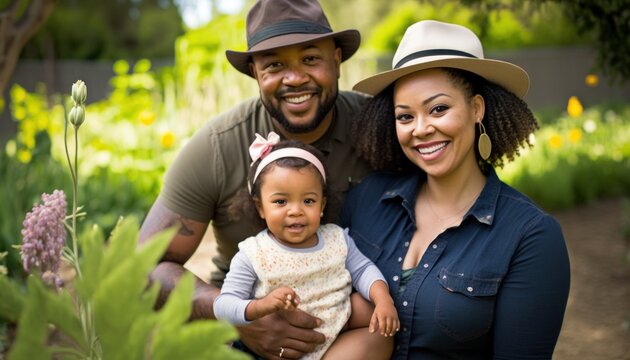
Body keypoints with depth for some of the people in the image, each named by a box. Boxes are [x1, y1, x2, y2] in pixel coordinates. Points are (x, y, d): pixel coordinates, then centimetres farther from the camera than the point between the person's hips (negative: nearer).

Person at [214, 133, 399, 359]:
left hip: (340, 335, 3)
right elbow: (223, 305, -11)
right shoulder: (252, 255, -9)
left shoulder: (337, 238, 4)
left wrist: (383, 299, -13)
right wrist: (261, 306, -30)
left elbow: (363, 270, 8)